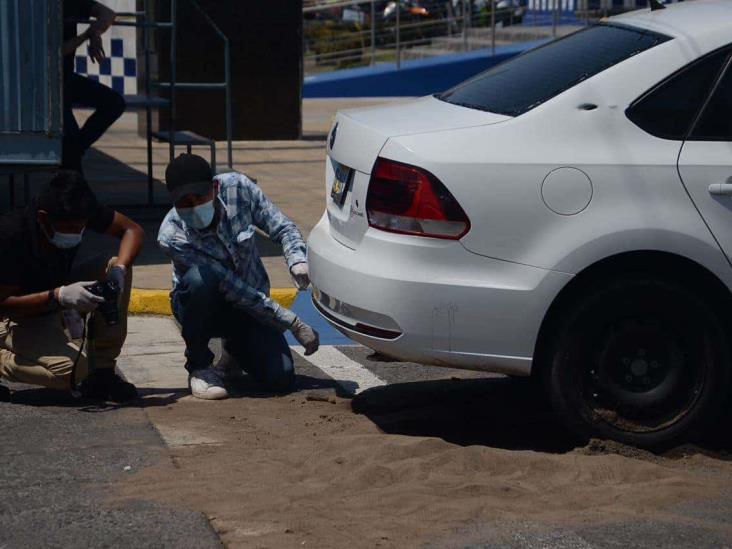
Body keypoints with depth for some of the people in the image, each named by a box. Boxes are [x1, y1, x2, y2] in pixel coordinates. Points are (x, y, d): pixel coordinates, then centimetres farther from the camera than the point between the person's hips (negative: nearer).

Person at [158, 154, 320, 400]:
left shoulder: (238, 188, -21)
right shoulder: (172, 237, -29)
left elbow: (282, 227, -10)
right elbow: (232, 288, -30)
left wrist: (297, 260, -34)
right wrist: (293, 323, -31)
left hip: (253, 301, 3)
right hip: (202, 307, -3)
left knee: (281, 379, -16)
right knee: (200, 278, -39)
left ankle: (236, 348, 21)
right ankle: (198, 364, -14)